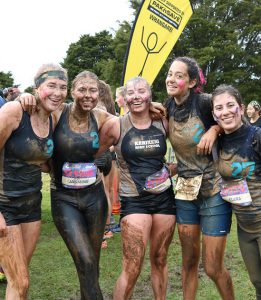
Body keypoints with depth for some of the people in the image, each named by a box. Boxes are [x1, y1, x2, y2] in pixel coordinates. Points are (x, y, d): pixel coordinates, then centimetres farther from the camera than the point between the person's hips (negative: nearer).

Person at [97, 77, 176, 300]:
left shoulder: (162, 123, 0)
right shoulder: (115, 125, -7)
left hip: (164, 197, 3)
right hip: (133, 200, -3)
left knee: (160, 260, 16)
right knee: (131, 270, -6)